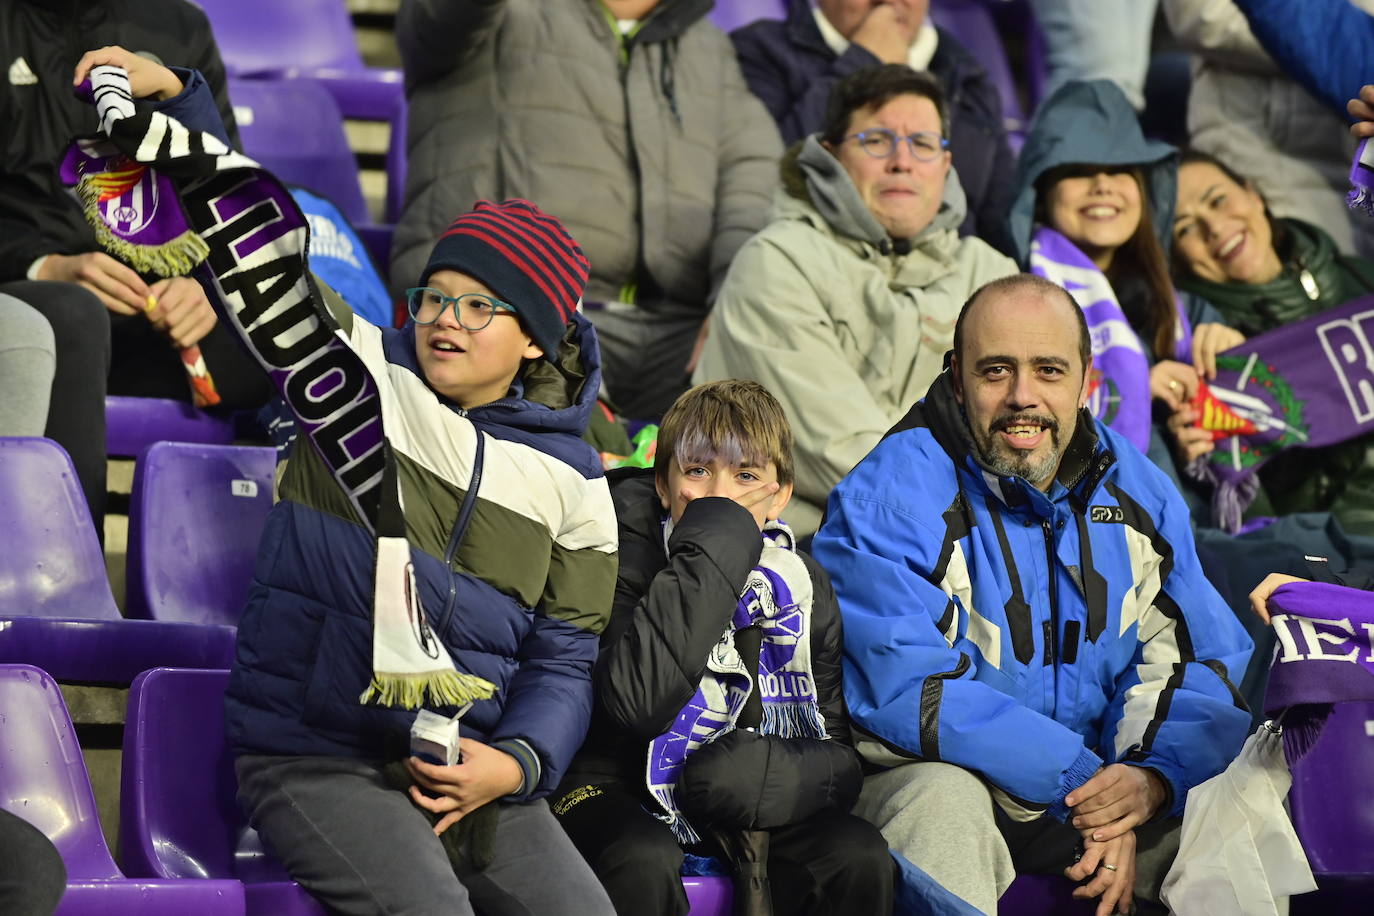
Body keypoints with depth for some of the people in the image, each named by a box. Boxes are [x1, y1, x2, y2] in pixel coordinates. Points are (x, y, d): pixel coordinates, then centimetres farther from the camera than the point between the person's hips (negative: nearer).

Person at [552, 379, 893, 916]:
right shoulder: (630, 563, -12)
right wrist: (715, 545, -28)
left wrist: (772, 774, -24)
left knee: (860, 857, -21)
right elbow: (639, 703, -32)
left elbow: (841, 757, 1)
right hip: (623, 791, -4)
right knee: (642, 863, -36)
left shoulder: (801, 586, 2)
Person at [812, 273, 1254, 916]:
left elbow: (1201, 661, 3)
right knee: (943, 802, -37)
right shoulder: (887, 500, -14)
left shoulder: (1138, 491, 5)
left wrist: (1150, 778, -20)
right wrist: (1081, 780, -26)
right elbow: (910, 693, -23)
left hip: (1094, 792, 5)